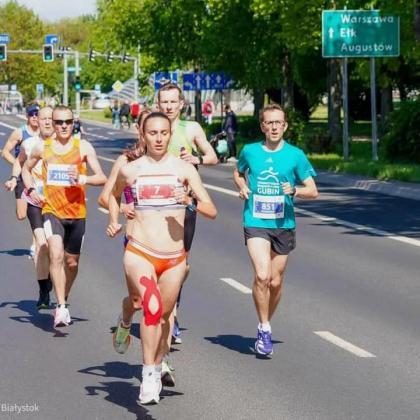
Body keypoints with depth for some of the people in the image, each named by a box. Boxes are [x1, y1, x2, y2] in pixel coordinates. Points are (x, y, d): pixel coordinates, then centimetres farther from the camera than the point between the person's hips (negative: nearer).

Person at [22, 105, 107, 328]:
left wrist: (82, 179, -25)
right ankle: (61, 308, -27)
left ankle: (63, 300, 38)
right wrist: (31, 190, 3)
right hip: (52, 210, -1)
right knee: (56, 255, -23)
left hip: (77, 212, 1)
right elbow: (26, 168, 20)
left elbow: (102, 178, -7)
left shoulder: (83, 147, -3)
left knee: (72, 262, 13)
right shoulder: (42, 148, 2)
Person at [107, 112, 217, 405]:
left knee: (164, 315, 15)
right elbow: (114, 195, 26)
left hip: (174, 258, 2)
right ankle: (148, 375, -22)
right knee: (152, 306, -26)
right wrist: (114, 222, 9)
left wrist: (191, 202, -19)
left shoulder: (184, 169, 1)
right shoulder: (131, 170, 3)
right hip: (139, 253, -2)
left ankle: (157, 368, 39)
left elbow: (212, 211, 0)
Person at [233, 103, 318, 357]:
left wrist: (294, 190, -17)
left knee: (276, 282, 8)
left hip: (284, 225, 1)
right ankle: (264, 329, -5)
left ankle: (265, 327, 30)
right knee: (262, 276, -19)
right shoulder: (250, 152, 3)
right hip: (256, 223, -1)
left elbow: (313, 191, 2)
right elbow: (238, 173, 24)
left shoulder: (295, 155, 0)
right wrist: (242, 186, 3)